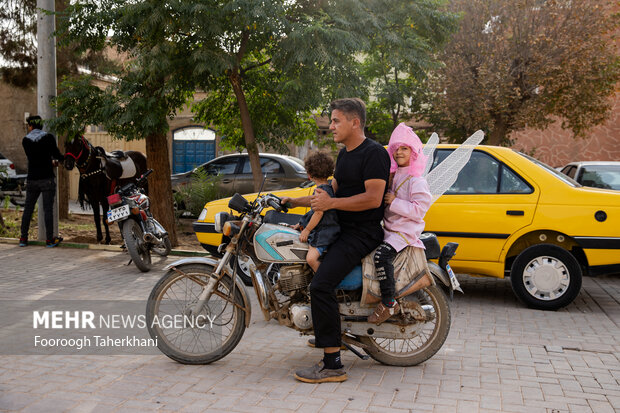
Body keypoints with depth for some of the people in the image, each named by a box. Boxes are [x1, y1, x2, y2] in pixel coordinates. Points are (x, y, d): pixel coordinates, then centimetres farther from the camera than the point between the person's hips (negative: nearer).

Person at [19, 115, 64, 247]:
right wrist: (64, 158, 19)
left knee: (27, 209, 12)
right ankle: (50, 239, 2)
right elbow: (56, 154, -3)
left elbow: (34, 157, 15)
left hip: (31, 179, 3)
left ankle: (23, 238, 15)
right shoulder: (48, 137, -5)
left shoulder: (25, 140, 5)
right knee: (48, 209, 0)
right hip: (47, 178, -3)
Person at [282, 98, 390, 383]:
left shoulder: (374, 153, -13)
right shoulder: (344, 154, 18)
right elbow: (332, 190, 25)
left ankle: (332, 365, -20)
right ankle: (325, 334, 32)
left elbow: (373, 198, -22)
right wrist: (295, 202, 19)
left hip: (363, 233, -11)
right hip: (343, 229, 11)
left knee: (321, 285, -24)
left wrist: (331, 204, -22)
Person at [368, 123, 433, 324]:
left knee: (381, 255, -31)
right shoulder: (394, 175, 17)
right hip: (389, 229, 9)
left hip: (406, 231, -9)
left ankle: (388, 303, -22)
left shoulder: (416, 180, -9)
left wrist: (394, 202, -20)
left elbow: (419, 209, -19)